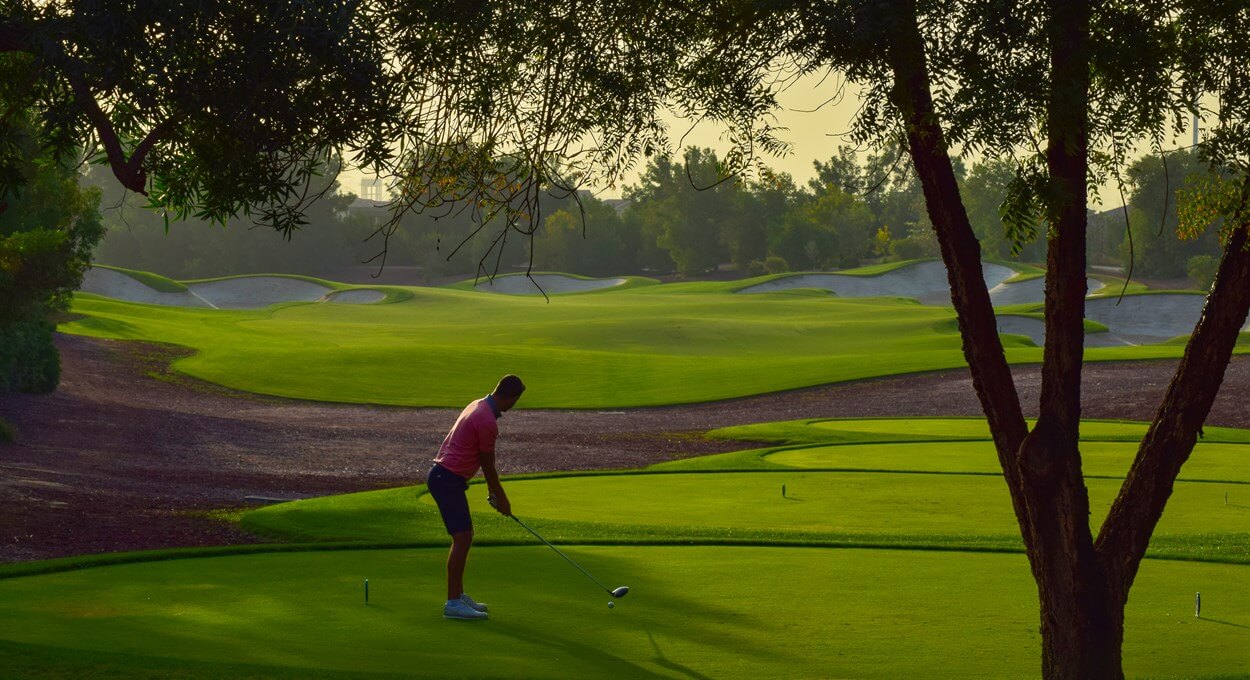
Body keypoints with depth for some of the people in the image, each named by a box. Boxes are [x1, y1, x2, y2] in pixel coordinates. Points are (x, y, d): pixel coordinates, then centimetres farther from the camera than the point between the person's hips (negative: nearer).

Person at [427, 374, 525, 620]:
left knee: (464, 537, 15)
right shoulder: (488, 421, -20)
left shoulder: (479, 406, 12)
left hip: (444, 476, 11)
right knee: (462, 538, -11)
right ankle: (453, 603, -11)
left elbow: (485, 461, 19)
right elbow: (488, 465, -11)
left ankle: (458, 595, 21)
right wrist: (501, 498, 2)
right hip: (448, 480, -11)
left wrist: (494, 492, 21)